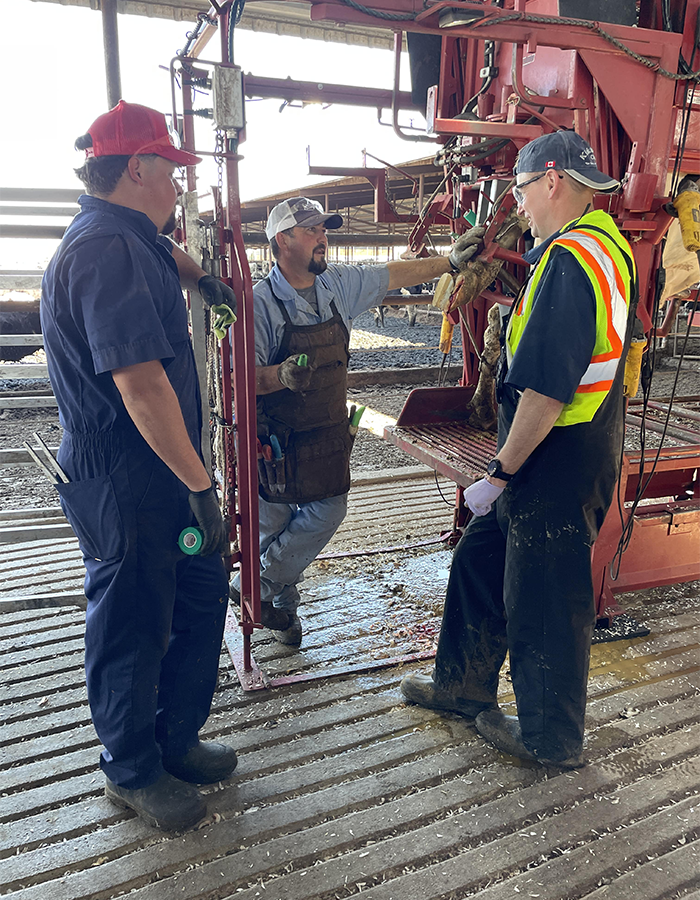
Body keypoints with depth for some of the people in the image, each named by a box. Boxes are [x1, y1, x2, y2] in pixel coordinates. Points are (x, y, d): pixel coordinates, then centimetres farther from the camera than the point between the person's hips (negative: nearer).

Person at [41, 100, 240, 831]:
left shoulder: (132, 241, 14)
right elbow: (142, 386, -28)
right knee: (132, 627, 7)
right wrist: (199, 484, -24)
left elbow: (166, 257, 43)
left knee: (201, 601, 18)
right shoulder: (107, 250, -20)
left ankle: (174, 739, 37)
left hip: (165, 471, 10)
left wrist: (200, 278, 29)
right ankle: (132, 773, 30)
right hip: (124, 483, -10)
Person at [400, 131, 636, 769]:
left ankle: (550, 738, 28)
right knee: (481, 561, 20)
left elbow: (548, 391, -27)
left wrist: (500, 473, -20)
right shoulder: (608, 246, 11)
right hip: (582, 451, 10)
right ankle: (463, 685, 39)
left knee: (544, 601, 6)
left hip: (557, 464, -10)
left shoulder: (570, 258, -21)